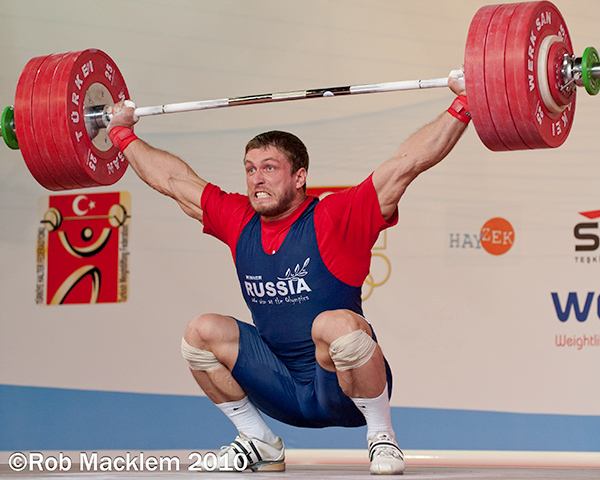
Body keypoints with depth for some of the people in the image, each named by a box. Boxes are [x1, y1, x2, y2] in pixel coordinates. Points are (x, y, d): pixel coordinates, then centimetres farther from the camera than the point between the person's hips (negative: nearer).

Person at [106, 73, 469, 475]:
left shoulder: (335, 219, -13)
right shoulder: (239, 223, 2)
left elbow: (409, 162, -18)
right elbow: (173, 179, 15)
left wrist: (462, 105, -22)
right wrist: (122, 132, 22)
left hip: (346, 390, -5)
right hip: (284, 392, 6)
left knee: (335, 324, -35)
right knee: (201, 332, -8)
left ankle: (382, 437, -13)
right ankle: (260, 443, 7)